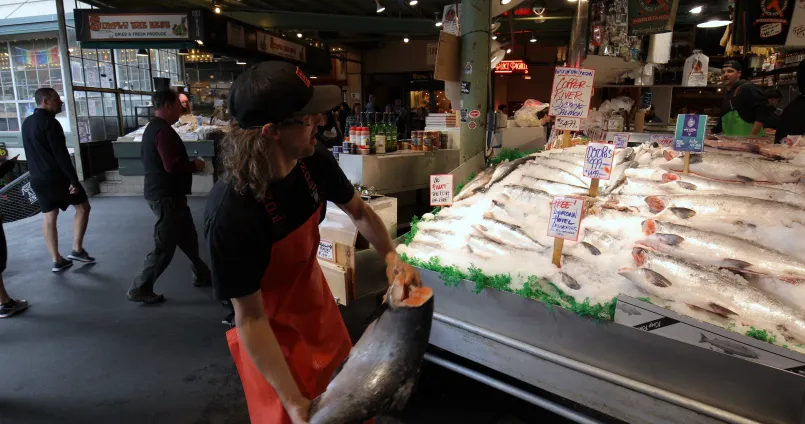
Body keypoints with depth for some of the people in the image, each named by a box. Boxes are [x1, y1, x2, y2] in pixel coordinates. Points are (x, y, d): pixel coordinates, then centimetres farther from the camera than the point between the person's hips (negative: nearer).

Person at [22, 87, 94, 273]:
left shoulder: (27, 122, 14)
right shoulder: (49, 122, -15)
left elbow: (32, 152, 20)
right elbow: (61, 154, -21)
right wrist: (73, 179, -20)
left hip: (37, 179, 8)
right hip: (57, 176, -8)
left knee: (48, 217, 8)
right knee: (83, 207, 6)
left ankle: (57, 260, 13)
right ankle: (77, 250, 4)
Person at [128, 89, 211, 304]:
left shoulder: (153, 127, 14)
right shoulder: (163, 130, -19)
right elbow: (172, 166, -28)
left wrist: (189, 164, 9)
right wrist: (195, 165, -11)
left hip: (162, 192, 11)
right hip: (167, 196, -11)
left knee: (187, 236, 19)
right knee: (164, 246, -1)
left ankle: (202, 275, 31)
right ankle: (140, 289, 10)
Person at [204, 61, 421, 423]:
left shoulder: (314, 161, -20)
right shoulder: (230, 216, -36)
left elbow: (359, 212, -1)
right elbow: (250, 319, -28)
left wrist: (391, 257, -16)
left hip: (316, 299, 6)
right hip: (270, 329, -5)